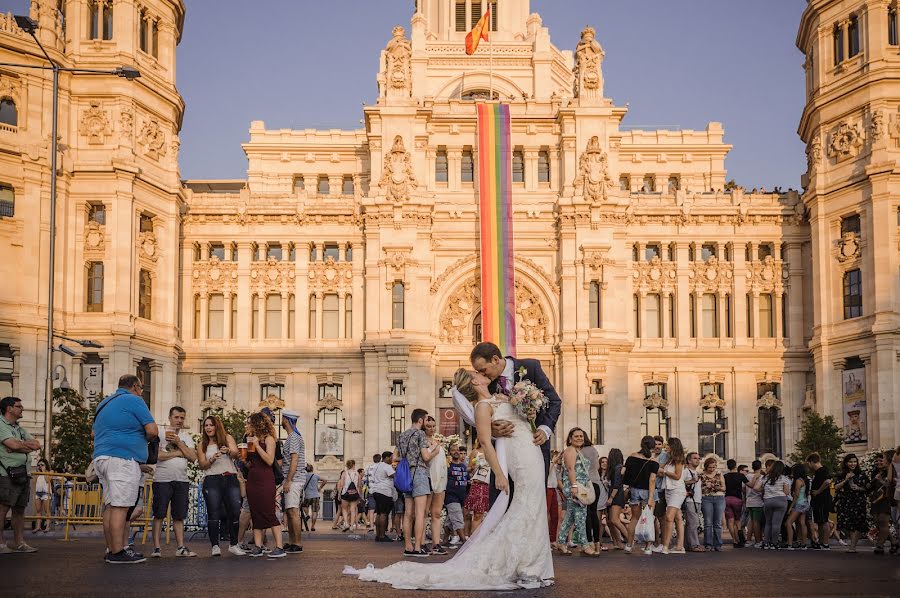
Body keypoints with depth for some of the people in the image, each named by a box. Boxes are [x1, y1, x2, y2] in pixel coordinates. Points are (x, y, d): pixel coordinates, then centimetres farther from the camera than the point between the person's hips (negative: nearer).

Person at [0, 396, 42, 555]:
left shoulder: (20, 429, 23)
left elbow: (37, 445, 12)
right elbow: (13, 444, -16)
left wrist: (19, 445, -4)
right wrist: (28, 445, 4)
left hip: (23, 474, 8)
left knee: (20, 509, 8)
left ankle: (19, 543, 12)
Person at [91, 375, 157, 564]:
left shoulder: (104, 403, 22)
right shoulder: (134, 401, -4)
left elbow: (94, 433, 30)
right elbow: (152, 431, -10)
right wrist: (142, 439, 10)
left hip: (101, 457, 9)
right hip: (123, 458, -9)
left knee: (111, 505, 11)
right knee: (121, 506, -10)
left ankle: (111, 549, 11)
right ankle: (118, 553, -13)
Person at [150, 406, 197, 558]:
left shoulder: (186, 437, 14)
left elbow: (193, 458, 2)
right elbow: (156, 455, -15)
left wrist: (179, 443, -7)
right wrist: (178, 453, -6)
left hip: (182, 480, 5)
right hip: (162, 479, -5)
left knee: (179, 516, 6)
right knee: (159, 515, -3)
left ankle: (180, 547, 8)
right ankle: (156, 547, -1)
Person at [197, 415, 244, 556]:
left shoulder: (227, 438, 9)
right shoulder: (203, 445, 12)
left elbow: (236, 454, -6)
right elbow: (202, 465, 4)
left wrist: (228, 451, -29)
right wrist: (212, 459, -16)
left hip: (231, 479, 0)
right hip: (212, 481, 0)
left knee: (235, 512, -4)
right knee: (213, 514, -6)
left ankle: (233, 545, 8)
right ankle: (215, 546, -4)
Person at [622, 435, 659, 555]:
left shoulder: (632, 457, -1)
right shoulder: (654, 462, -10)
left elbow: (625, 473, 2)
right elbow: (652, 480, -15)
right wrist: (650, 497, -18)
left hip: (634, 490, 3)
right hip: (646, 491, -3)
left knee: (635, 517, 17)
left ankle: (629, 545, 18)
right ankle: (648, 547, 5)